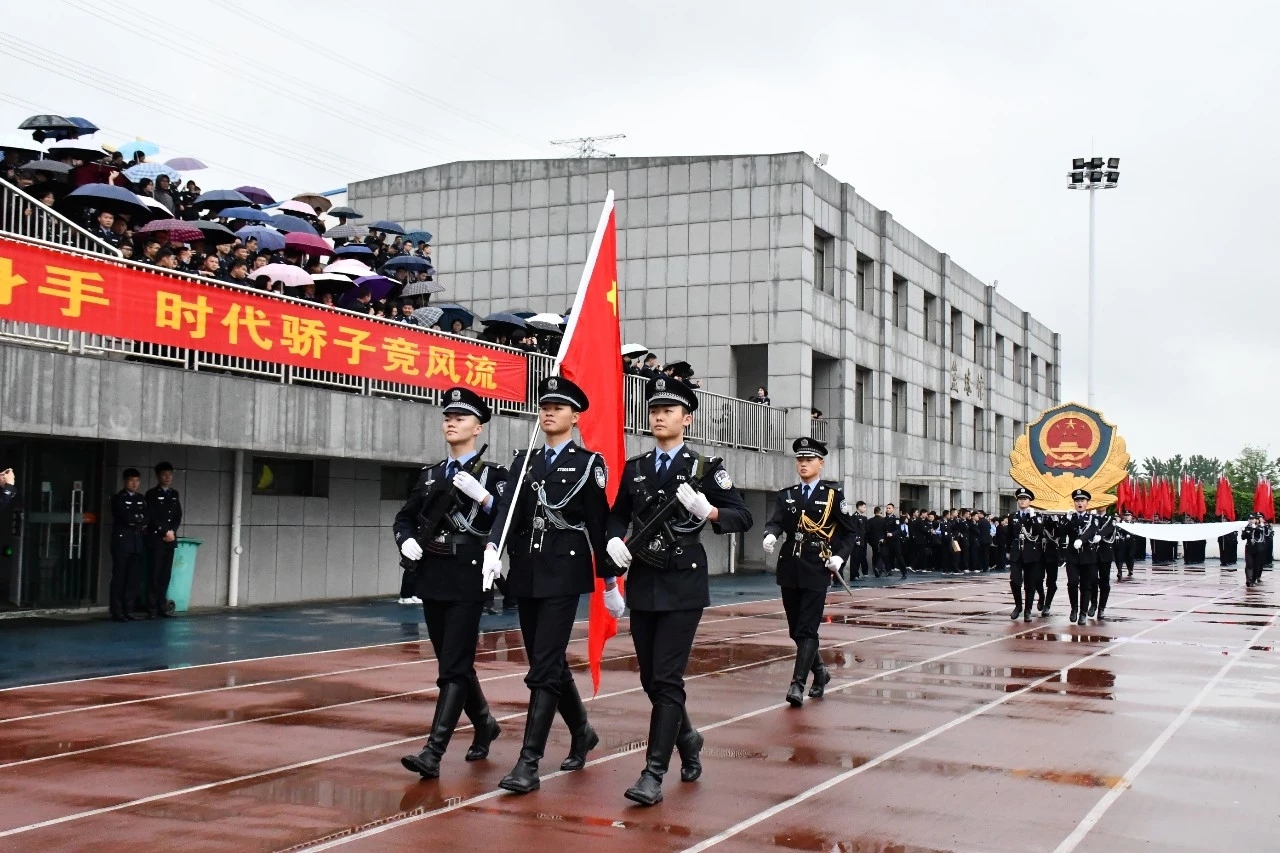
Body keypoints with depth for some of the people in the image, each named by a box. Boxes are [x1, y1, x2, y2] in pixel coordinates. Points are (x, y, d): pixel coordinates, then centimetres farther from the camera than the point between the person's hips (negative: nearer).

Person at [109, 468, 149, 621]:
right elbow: (126, 518, -11)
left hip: (137, 544, 5)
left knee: (132, 579, 3)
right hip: (122, 542, -5)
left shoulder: (141, 499, 18)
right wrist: (139, 520, 2)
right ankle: (117, 612, -5)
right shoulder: (118, 498, 1)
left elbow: (146, 520, 10)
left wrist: (134, 520, -5)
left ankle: (128, 611, 6)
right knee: (119, 578, -5)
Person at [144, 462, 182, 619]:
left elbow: (178, 516, 12)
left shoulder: (174, 494, 15)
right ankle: (152, 609, -5)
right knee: (155, 575, -7)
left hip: (170, 539, 5)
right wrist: (165, 532, -11)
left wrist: (172, 531, -3)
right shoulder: (152, 494, -1)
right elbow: (151, 517, -9)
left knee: (166, 575, 4)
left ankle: (162, 608, 7)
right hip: (156, 540, -5)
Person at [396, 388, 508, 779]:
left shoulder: (494, 474, -2)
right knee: (453, 663, 16)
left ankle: (433, 752, -11)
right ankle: (484, 723, 37)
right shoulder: (429, 475, 15)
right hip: (432, 579, 7)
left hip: (468, 581, -6)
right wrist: (406, 540, -1)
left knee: (454, 668, -8)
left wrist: (482, 495, -23)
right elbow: (404, 517, 19)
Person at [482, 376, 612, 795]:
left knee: (544, 669, -10)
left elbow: (599, 523, -1)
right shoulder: (524, 461, 11)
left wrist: (609, 581, 0)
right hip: (527, 573, 6)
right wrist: (492, 548, -21)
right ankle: (582, 732, 36)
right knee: (550, 663, 15)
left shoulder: (589, 462, -1)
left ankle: (528, 764, -9)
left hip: (565, 573, -5)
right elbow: (507, 508, -3)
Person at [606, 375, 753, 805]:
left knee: (667, 679, -9)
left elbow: (742, 518, -5)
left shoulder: (706, 467, -3)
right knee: (650, 679, 12)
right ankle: (687, 738, 37)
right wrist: (614, 539, -3)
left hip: (683, 587, -5)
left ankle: (654, 773, -5)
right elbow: (618, 515, 18)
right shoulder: (634, 468, 9)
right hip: (642, 585, 5)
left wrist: (708, 512, -23)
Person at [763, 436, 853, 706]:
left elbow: (850, 531, 5)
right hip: (790, 570, 5)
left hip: (817, 571, -4)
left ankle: (798, 684, -13)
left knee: (807, 630, -10)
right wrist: (770, 536, -27)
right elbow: (776, 522, -5)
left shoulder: (833, 494, 1)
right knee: (796, 630, 12)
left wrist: (840, 556, -11)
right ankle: (819, 672, 31)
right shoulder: (786, 496, 11)